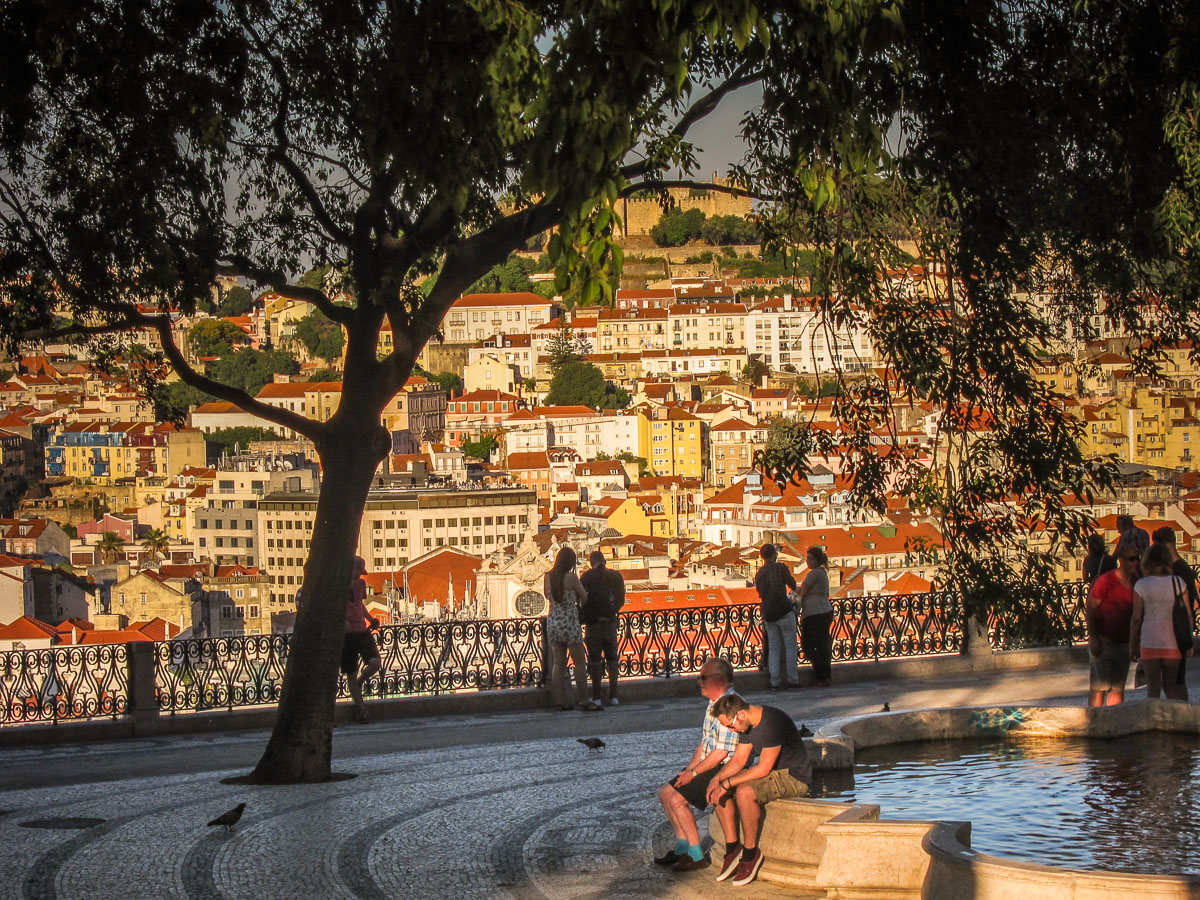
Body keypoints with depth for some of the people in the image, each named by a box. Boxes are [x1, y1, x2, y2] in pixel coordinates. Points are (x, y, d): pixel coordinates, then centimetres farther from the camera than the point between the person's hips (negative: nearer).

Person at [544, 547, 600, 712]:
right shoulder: (571, 577, -12)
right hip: (570, 624, -5)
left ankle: (559, 700, 6)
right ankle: (583, 701, -1)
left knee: (558, 664, 9)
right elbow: (584, 597, -1)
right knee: (579, 664, 1)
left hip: (552, 623, 5)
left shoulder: (548, 577, 2)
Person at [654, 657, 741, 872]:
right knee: (665, 792, 9)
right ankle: (682, 848, 15)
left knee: (677, 799, -17)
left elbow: (721, 752, -24)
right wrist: (688, 768, 6)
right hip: (708, 766, 11)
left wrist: (693, 772, -15)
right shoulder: (714, 704, 12)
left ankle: (697, 856, -9)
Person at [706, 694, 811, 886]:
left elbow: (763, 769, -26)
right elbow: (738, 760, 9)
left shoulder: (772, 722, -26)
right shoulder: (747, 724, 3)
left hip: (794, 777, -9)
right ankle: (732, 847, -3)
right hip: (773, 772, 9)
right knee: (718, 791, -4)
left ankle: (751, 852, -16)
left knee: (744, 792, -32)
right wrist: (718, 778, -10)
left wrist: (728, 783, -22)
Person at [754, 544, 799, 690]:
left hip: (768, 615, 5)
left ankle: (774, 682, 3)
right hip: (784, 612, -5)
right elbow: (793, 585, 6)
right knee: (790, 646, 2)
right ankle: (792, 680, 1)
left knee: (773, 649, 9)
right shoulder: (780, 567, -5)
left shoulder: (759, 574, 11)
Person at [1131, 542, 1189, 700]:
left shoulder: (1142, 585, -6)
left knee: (1153, 687, 4)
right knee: (1170, 684, 12)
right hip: (1172, 642, 2)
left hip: (1150, 641, -2)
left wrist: (1132, 645, 6)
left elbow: (1136, 618, -4)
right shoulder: (1178, 583, 0)